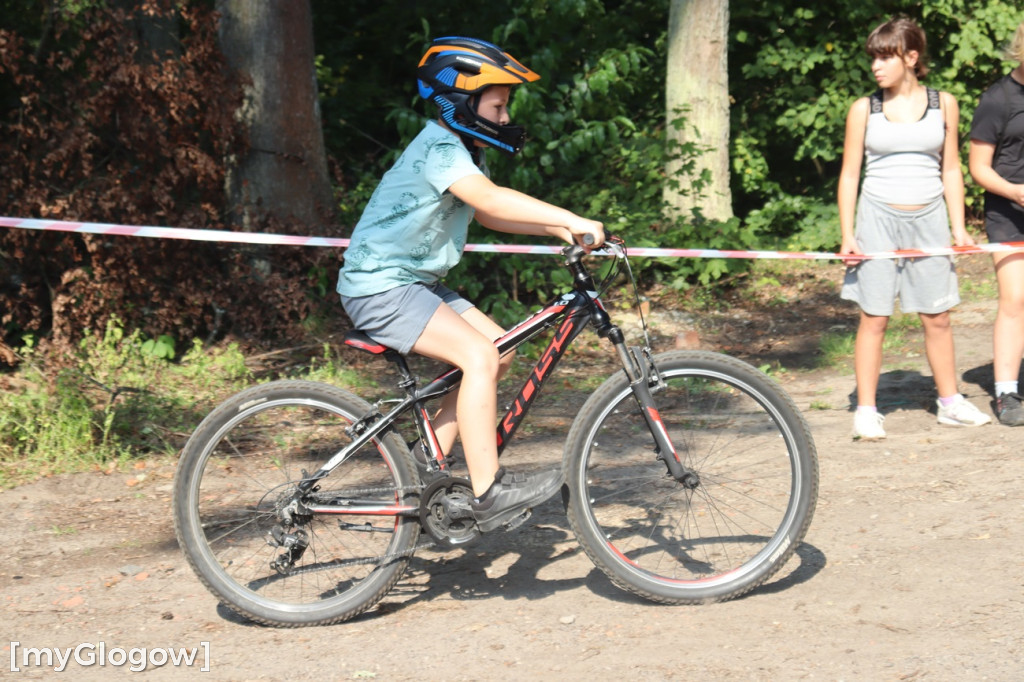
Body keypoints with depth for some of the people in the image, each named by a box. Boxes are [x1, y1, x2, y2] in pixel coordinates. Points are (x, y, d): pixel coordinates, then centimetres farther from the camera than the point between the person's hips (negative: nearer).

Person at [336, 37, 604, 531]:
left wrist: (558, 230, 2)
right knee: (479, 357, -21)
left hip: (415, 283, 10)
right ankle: (489, 496, -19)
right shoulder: (440, 148, -20)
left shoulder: (460, 151, 12)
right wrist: (570, 220, -40)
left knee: (496, 350, 6)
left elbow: (486, 215, 16)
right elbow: (491, 198, -35)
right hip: (380, 288, -10)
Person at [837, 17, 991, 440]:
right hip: (878, 218, -1)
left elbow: (950, 169, 10)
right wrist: (847, 234, -4)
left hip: (928, 218, 2)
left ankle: (950, 404, 20)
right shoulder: (864, 109, 1)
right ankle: (866, 411, 4)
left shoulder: (943, 104, 5)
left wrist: (959, 228, 5)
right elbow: (850, 174, 3)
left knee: (937, 318, 8)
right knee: (874, 318, -1)